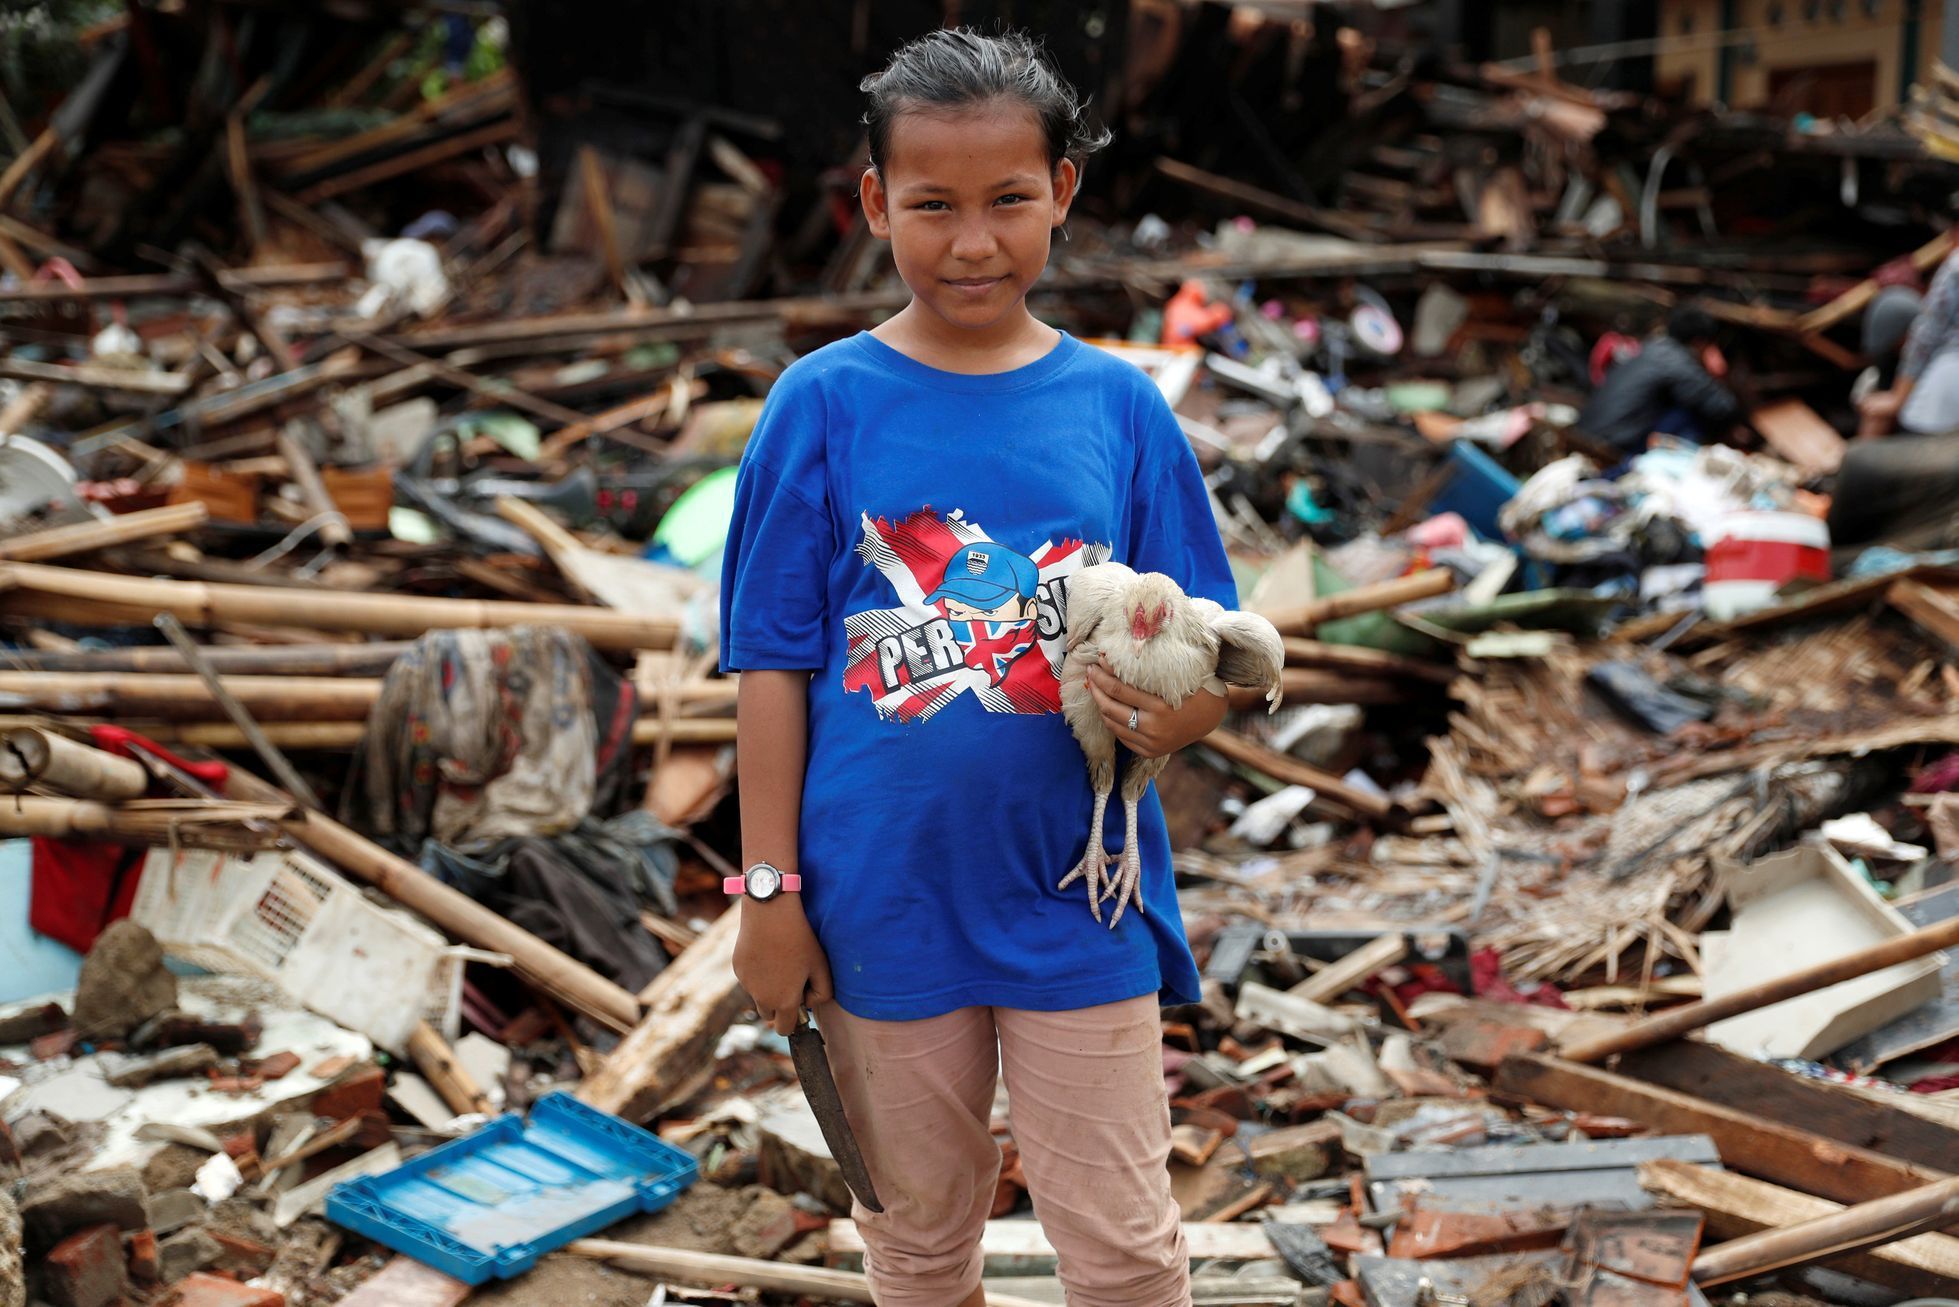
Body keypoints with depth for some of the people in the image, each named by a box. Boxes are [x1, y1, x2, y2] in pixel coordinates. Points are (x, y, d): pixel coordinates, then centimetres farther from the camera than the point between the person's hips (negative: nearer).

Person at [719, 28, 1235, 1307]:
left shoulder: (1119, 406, -2)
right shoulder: (824, 404, -5)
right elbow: (773, 661, -3)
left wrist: (1166, 713, -22)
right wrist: (770, 888, -5)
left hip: (1081, 902, 0)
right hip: (887, 902, 0)